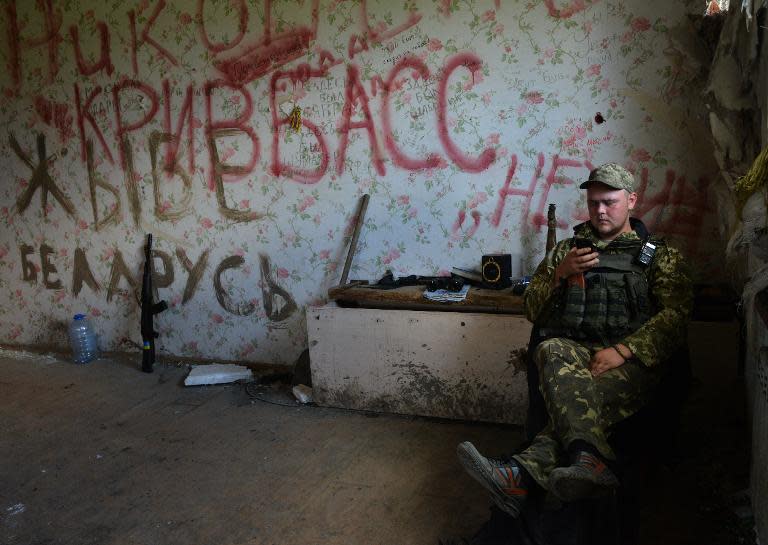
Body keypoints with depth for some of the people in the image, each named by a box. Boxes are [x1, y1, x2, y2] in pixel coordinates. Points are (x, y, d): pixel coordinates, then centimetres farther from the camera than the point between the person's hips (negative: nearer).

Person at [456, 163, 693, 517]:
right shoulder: (566, 250, 26)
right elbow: (533, 312, 20)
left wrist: (622, 351, -16)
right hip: (575, 351, 2)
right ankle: (590, 460, -54)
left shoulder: (661, 256, 18)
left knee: (580, 398, -37)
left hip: (634, 359, -2)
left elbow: (675, 315, 0)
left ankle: (523, 474, -54)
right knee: (551, 351, -37)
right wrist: (560, 274, 0)